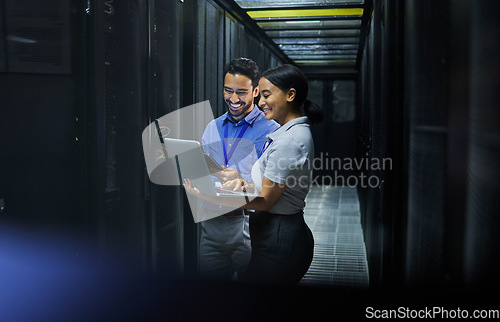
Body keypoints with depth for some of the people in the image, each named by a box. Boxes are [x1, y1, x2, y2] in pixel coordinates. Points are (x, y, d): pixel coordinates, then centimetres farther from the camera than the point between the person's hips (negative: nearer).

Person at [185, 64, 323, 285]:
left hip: (278, 242, -10)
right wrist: (246, 185, -6)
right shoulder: (292, 132, 12)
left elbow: (266, 200, -19)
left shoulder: (290, 140, -20)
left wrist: (209, 196, -20)